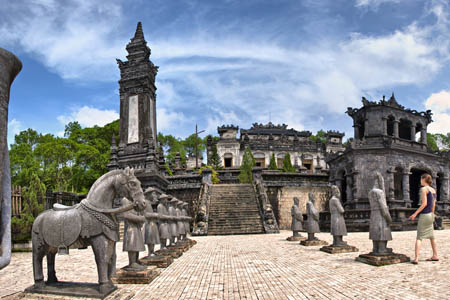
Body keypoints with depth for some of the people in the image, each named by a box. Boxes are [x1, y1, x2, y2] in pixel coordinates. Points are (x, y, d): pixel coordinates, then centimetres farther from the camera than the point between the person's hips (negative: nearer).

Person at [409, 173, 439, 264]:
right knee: (431, 237, 17)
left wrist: (415, 214, -16)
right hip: (431, 215, 8)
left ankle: (416, 258, -14)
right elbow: (433, 204, 15)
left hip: (424, 215, -8)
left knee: (419, 237, -8)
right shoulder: (433, 190, 11)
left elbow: (424, 203, -19)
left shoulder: (424, 189, -13)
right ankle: (435, 256, 24)